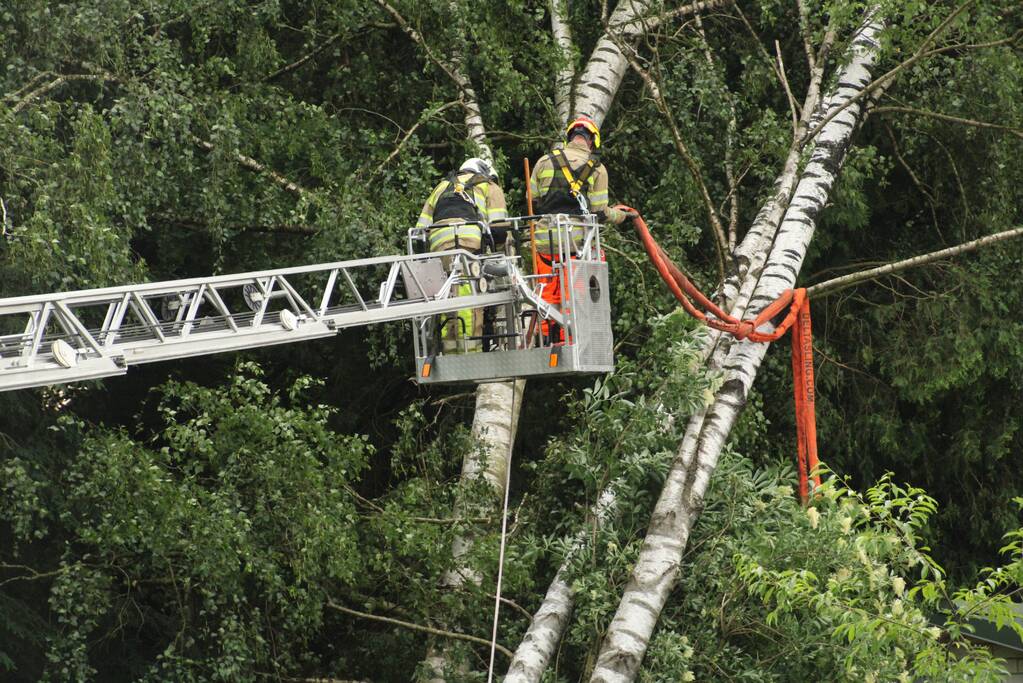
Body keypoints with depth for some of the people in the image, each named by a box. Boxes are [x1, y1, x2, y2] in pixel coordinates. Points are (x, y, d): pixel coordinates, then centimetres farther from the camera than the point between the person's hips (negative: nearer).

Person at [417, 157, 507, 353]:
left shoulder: (441, 187, 37)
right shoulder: (490, 187, 26)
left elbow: (421, 228, 26)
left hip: (438, 241, 3)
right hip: (471, 239, -3)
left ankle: (450, 352, -2)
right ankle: (470, 352, -18)